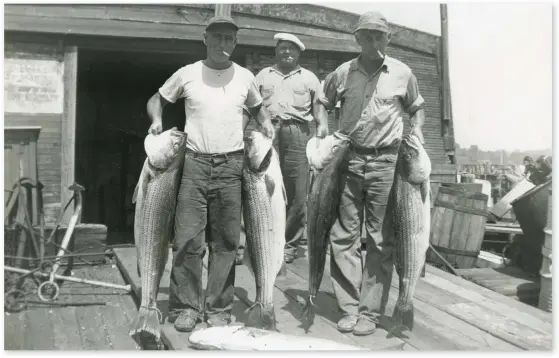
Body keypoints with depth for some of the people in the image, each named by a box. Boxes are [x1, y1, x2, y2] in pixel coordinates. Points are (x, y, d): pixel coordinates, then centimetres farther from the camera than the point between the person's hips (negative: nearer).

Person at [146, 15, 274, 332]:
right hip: (195, 162, -1)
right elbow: (157, 99, 17)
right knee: (188, 239, -3)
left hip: (231, 164, 1)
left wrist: (266, 123, 6)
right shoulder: (187, 74, 5)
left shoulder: (245, 77, 9)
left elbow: (257, 107, 26)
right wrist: (157, 120, -2)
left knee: (226, 241, 3)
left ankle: (218, 307, 14)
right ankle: (187, 306, 9)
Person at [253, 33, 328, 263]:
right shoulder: (263, 75, 22)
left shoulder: (309, 77, 19)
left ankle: (290, 242, 3)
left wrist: (322, 125, -7)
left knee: (297, 190, -5)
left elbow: (318, 105, 11)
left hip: (298, 133, 0)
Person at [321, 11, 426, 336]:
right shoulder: (343, 73, 5)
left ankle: (370, 312, 9)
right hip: (347, 159, 1)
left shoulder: (402, 73, 5)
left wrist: (417, 134, 5)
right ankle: (349, 307, 11)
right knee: (344, 236, 0)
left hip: (386, 161, -1)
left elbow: (416, 108, 21)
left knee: (381, 239, 0)